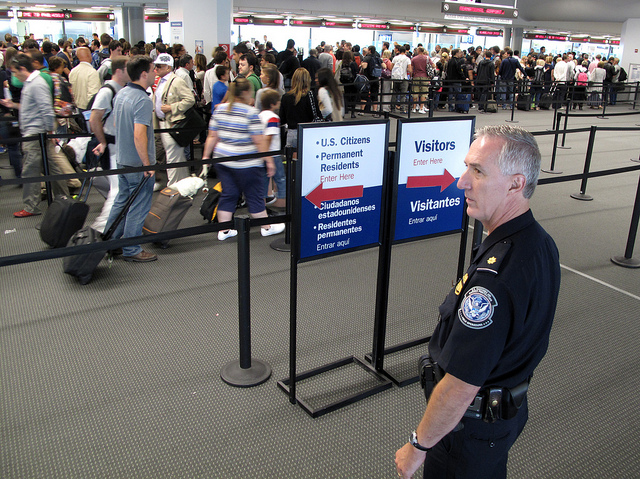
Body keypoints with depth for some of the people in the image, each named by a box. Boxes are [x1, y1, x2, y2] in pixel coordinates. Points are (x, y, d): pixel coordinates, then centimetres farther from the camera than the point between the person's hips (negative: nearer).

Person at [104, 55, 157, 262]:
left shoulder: (121, 94, 7)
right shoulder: (143, 100, -21)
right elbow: (139, 136, -28)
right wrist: (147, 164, -22)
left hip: (122, 159, 9)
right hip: (138, 163, -9)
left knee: (121, 201, 20)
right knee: (138, 206, 2)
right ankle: (131, 250, 11)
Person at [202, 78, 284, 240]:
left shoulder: (220, 109, 5)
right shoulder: (250, 113, -13)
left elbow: (212, 136, 7)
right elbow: (259, 141, -15)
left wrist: (206, 156, 15)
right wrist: (269, 161, -8)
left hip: (222, 160, 6)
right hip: (246, 164, -6)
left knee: (228, 195, 13)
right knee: (255, 196, 7)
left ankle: (223, 230, 17)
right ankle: (266, 227, 21)